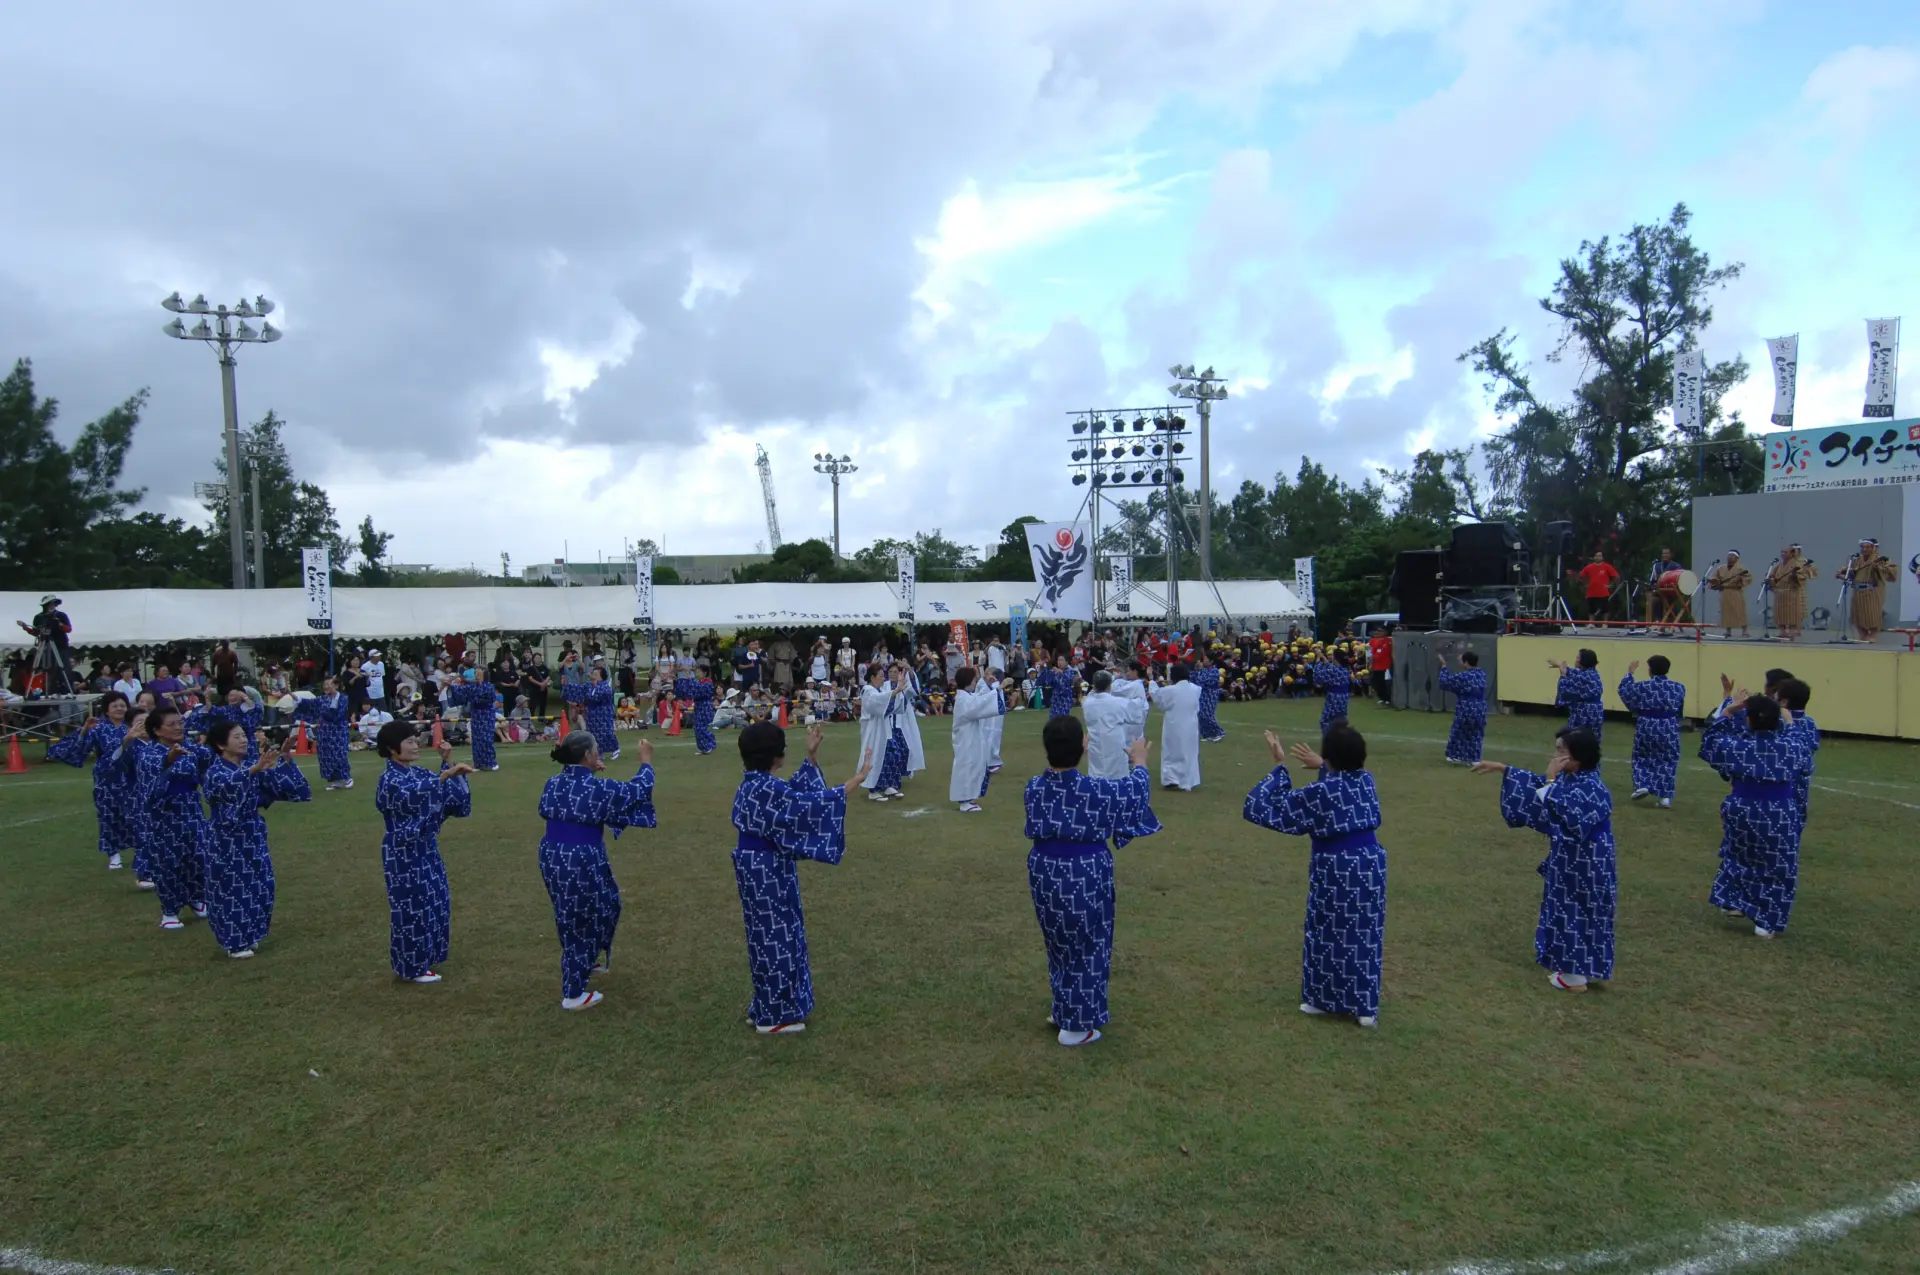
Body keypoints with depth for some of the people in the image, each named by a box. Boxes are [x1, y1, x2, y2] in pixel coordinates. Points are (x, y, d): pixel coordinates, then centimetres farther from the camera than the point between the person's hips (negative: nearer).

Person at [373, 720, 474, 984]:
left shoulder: (415, 772, 8)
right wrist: (447, 774, -44)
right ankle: (412, 967, 15)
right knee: (412, 907, 1)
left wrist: (447, 762, 0)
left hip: (425, 848, 9)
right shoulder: (390, 779, -18)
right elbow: (413, 795, -37)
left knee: (432, 902, 17)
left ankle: (422, 957, 32)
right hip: (404, 852, -9)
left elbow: (448, 794, 12)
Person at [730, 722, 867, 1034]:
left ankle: (767, 1007, 32)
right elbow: (810, 805, -28)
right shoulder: (767, 789, -24)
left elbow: (796, 791, 17)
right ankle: (772, 1017, 14)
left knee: (770, 933, 20)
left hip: (759, 865, 10)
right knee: (775, 935, 2)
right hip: (766, 870, -10)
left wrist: (812, 755, 13)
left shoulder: (755, 783, 6)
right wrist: (856, 780, -26)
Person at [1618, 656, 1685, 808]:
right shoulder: (1678, 687, -2)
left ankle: (1641, 786, 4)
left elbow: (1624, 691, 8)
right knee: (1668, 762, 9)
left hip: (1647, 728, -1)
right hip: (1669, 730, 1)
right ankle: (1665, 797, 5)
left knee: (1642, 757, 20)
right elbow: (1680, 709, 12)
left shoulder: (1642, 687, -9)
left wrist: (1630, 673, 17)